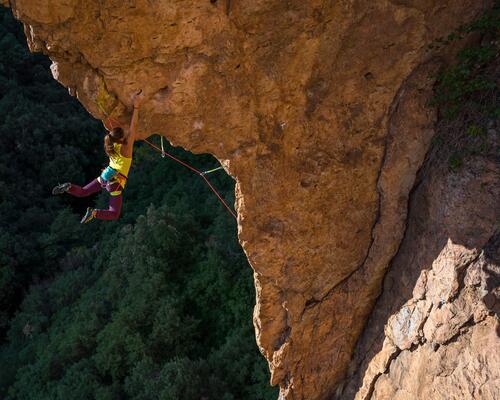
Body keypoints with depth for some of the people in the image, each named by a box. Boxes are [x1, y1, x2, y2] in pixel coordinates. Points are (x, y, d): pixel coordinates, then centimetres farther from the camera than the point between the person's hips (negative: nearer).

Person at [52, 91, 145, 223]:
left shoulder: (112, 143, -5)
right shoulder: (126, 148, -21)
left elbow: (107, 125, 6)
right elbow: (133, 127, -30)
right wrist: (136, 106, -34)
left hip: (105, 176, 6)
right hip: (115, 183, -6)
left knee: (81, 192, 23)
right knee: (114, 215, 6)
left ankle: (69, 188, -9)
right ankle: (94, 213, -20)